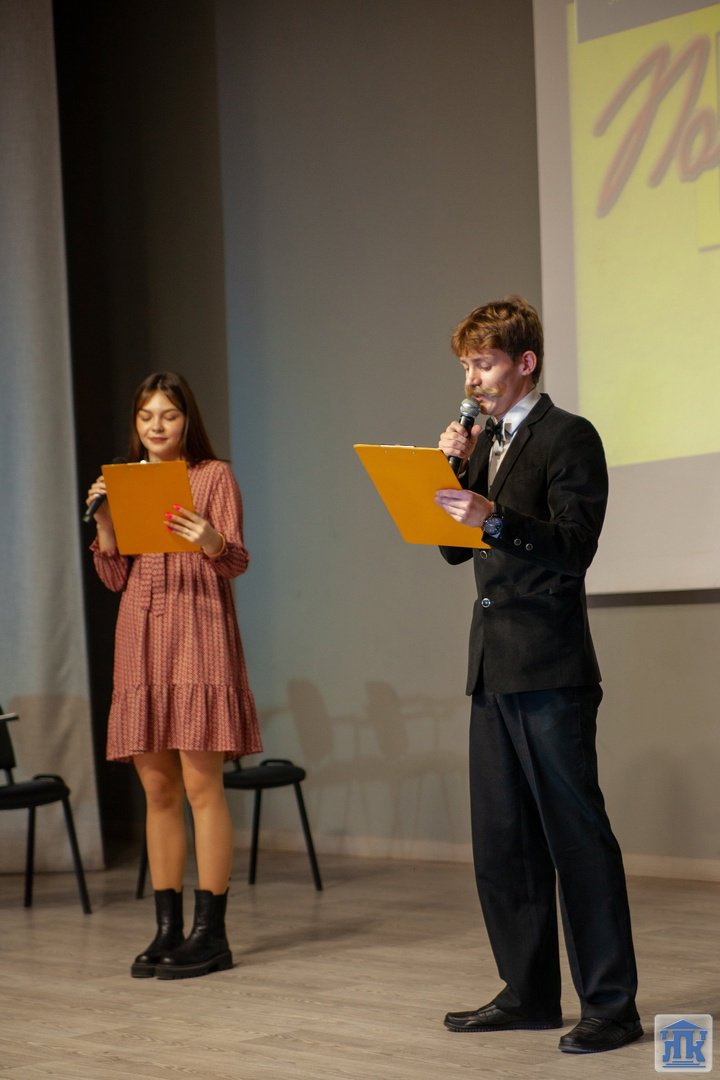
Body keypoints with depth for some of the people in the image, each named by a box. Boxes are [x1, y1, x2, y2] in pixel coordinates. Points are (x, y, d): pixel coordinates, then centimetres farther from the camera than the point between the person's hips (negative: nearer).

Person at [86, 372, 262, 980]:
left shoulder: (214, 476, 4)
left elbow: (237, 563, -4)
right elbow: (114, 578, 11)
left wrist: (212, 543, -26)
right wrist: (104, 523, -5)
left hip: (197, 635, -5)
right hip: (141, 638, 5)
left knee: (201, 783, -8)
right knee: (158, 787, 5)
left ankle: (210, 933, -6)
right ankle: (168, 929, 10)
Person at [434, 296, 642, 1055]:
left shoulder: (568, 438, -6)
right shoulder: (484, 443, 17)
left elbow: (574, 546, -16)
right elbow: (456, 548, 17)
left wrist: (494, 517, -29)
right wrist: (452, 472, 4)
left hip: (550, 670, -8)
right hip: (493, 668, 8)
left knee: (577, 835, -6)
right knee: (501, 842, 11)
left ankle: (610, 1006, -1)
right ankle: (528, 993, 19)